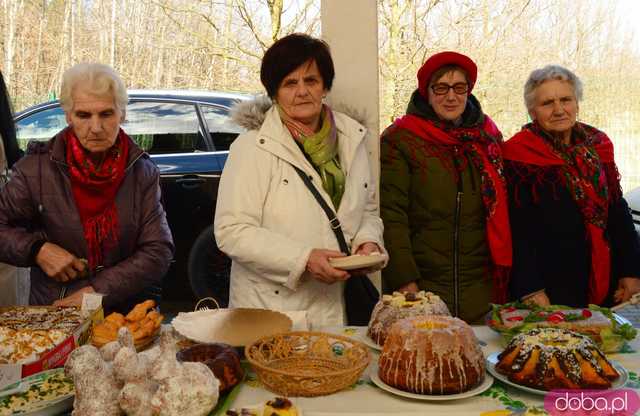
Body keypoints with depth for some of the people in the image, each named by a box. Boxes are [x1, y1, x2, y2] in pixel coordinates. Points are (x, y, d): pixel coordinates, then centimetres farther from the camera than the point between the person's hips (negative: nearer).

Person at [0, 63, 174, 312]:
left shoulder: (143, 172, 0)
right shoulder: (36, 168, -2)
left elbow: (159, 252, -4)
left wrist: (97, 291, -13)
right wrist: (37, 249, -13)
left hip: (124, 312, 1)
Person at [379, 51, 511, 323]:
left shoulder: (488, 137, 11)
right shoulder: (399, 139, -3)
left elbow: (500, 212, 15)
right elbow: (391, 216, -9)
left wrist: (502, 271, 9)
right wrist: (404, 281, -14)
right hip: (420, 288, -3)